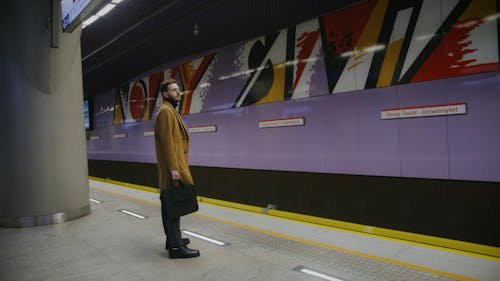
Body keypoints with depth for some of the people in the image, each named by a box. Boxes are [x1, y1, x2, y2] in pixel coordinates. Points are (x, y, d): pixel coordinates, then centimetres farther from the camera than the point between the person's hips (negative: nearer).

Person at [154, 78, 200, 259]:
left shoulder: (172, 111, 21)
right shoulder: (165, 111, -10)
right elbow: (166, 142, -18)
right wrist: (173, 168, -22)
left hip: (176, 165, 10)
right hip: (172, 167, -10)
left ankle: (173, 239, 27)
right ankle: (175, 247, -2)